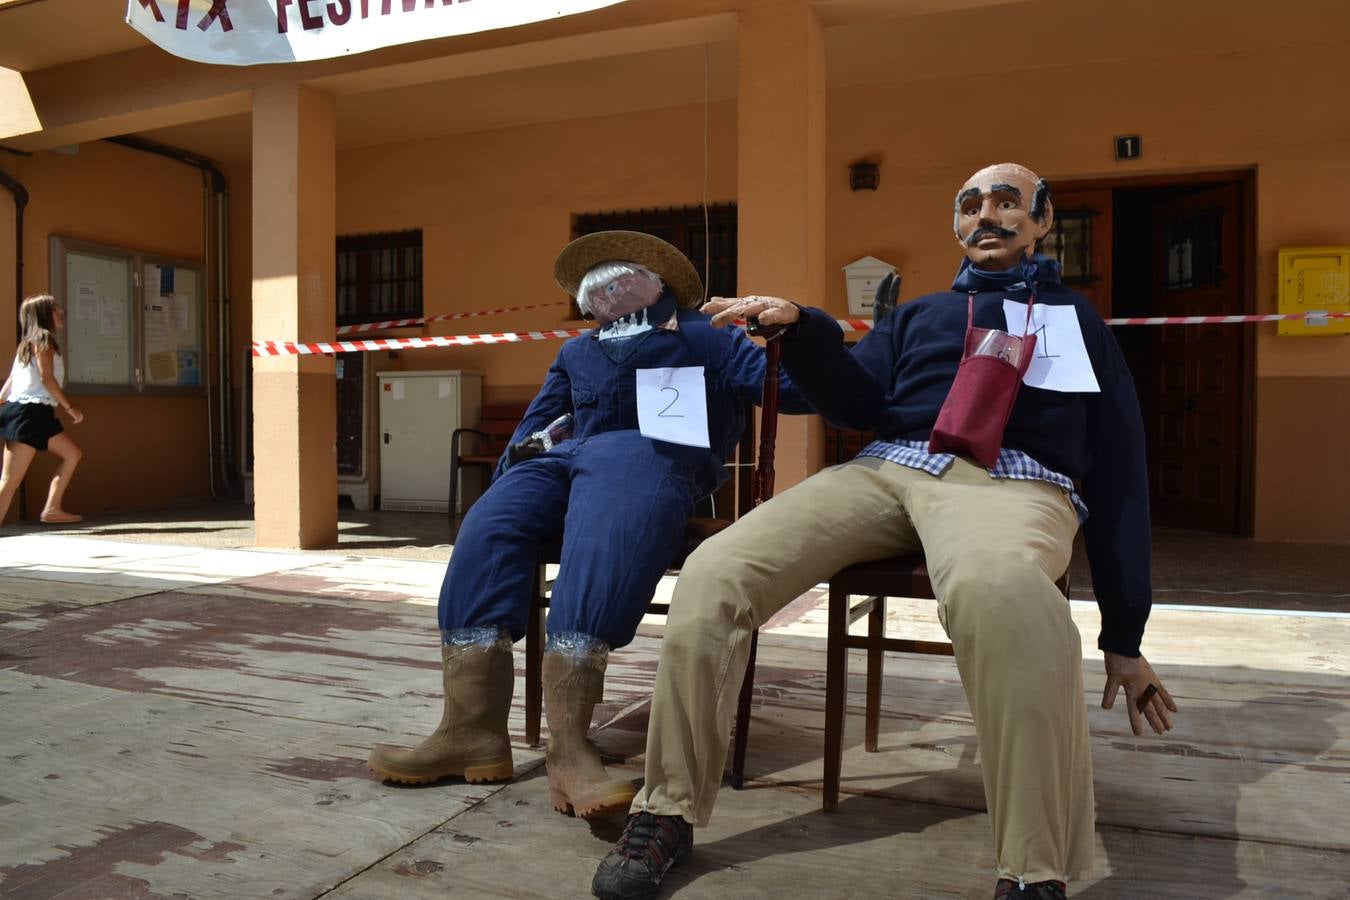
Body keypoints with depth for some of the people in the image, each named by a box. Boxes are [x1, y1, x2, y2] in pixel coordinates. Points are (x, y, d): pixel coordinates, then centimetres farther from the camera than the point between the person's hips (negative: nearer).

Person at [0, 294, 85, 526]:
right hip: (29, 412, -9)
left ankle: (52, 509, 12)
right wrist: (69, 407, -10)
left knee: (72, 454, 13)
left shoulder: (28, 342, 21)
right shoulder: (43, 338, -5)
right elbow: (46, 378, -14)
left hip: (37, 413, 9)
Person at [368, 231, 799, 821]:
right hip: (563, 457, 5)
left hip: (650, 449, -4)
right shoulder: (575, 353, 40)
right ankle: (472, 732, -31)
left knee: (603, 545, -37)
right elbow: (538, 420, 34)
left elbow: (772, 379, 10)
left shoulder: (707, 337, 24)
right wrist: (520, 454, 13)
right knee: (487, 528, -25)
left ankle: (569, 746, -44)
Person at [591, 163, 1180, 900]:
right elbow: (857, 402, 13)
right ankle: (667, 812, -7)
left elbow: (1118, 473, 18)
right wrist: (800, 328, -9)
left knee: (996, 587, -43)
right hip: (886, 468, 3)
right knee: (714, 572, -21)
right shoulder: (916, 315, 31)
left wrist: (1124, 637, 11)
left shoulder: (1077, 321, 24)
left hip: (1013, 480, -3)